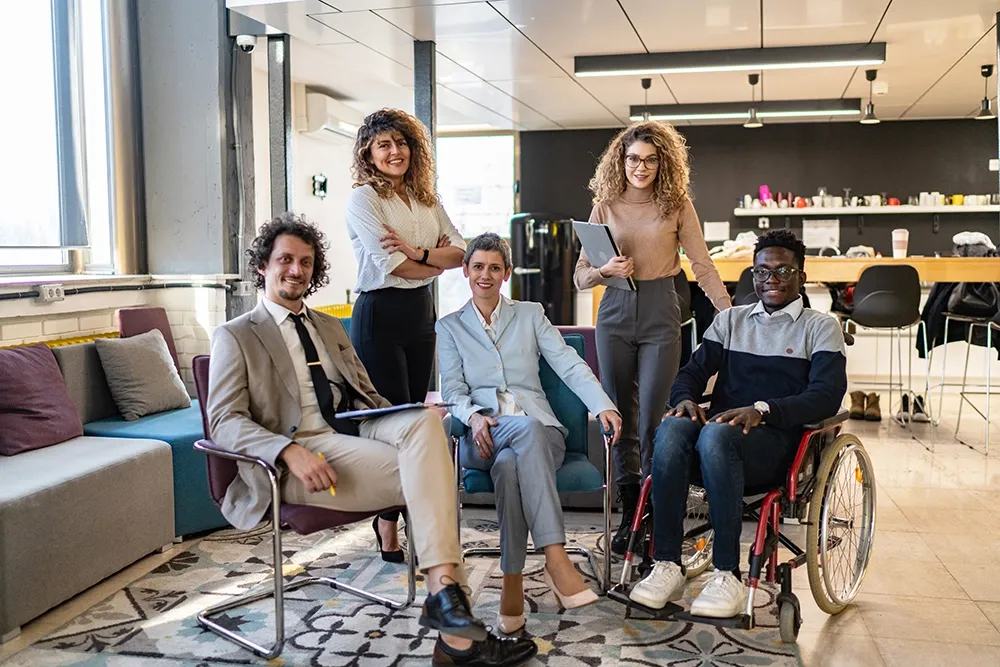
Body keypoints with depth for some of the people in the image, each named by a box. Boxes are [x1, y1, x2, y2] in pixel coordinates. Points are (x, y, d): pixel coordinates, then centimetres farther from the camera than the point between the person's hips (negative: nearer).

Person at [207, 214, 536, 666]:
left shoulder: (331, 327, 27)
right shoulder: (234, 337, 8)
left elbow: (367, 396, 24)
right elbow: (225, 422, -5)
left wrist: (414, 420, 0)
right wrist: (290, 451, -24)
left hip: (355, 430, 6)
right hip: (302, 451, -6)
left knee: (423, 422, -28)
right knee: (423, 473, -27)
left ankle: (445, 595, -32)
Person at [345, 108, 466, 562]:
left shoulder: (426, 198, 13)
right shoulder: (362, 199, -6)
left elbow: (461, 251, 3)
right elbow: (391, 265, -16)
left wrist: (417, 252, -13)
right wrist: (438, 262, -2)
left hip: (421, 312, 7)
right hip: (379, 314, -7)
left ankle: (410, 520, 20)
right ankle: (389, 533, 3)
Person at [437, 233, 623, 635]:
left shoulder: (530, 315, 17)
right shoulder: (450, 327, 18)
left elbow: (569, 365, 3)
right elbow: (452, 390, 6)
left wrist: (602, 405, -15)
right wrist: (475, 416, -18)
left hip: (539, 431, 1)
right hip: (483, 436, -1)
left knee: (509, 463, -38)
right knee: (528, 428, -38)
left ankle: (512, 582, -37)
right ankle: (556, 560, -46)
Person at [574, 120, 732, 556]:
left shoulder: (677, 205, 5)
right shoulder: (605, 206, 9)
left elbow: (702, 265, 4)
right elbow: (580, 276, 8)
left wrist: (730, 312, -6)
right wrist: (605, 270, -13)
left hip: (660, 312, -2)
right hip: (615, 313, 2)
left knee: (652, 419, -6)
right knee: (620, 418, 5)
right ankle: (629, 515, 16)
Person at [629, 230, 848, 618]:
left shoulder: (820, 327, 11)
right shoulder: (730, 320, 25)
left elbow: (827, 396, -5)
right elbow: (694, 371, 15)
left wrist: (762, 409, -22)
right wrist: (686, 399, -11)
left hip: (776, 438, -4)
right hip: (718, 424, 4)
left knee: (716, 435, -37)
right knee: (671, 429, -31)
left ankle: (727, 575, -33)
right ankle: (666, 565, -30)